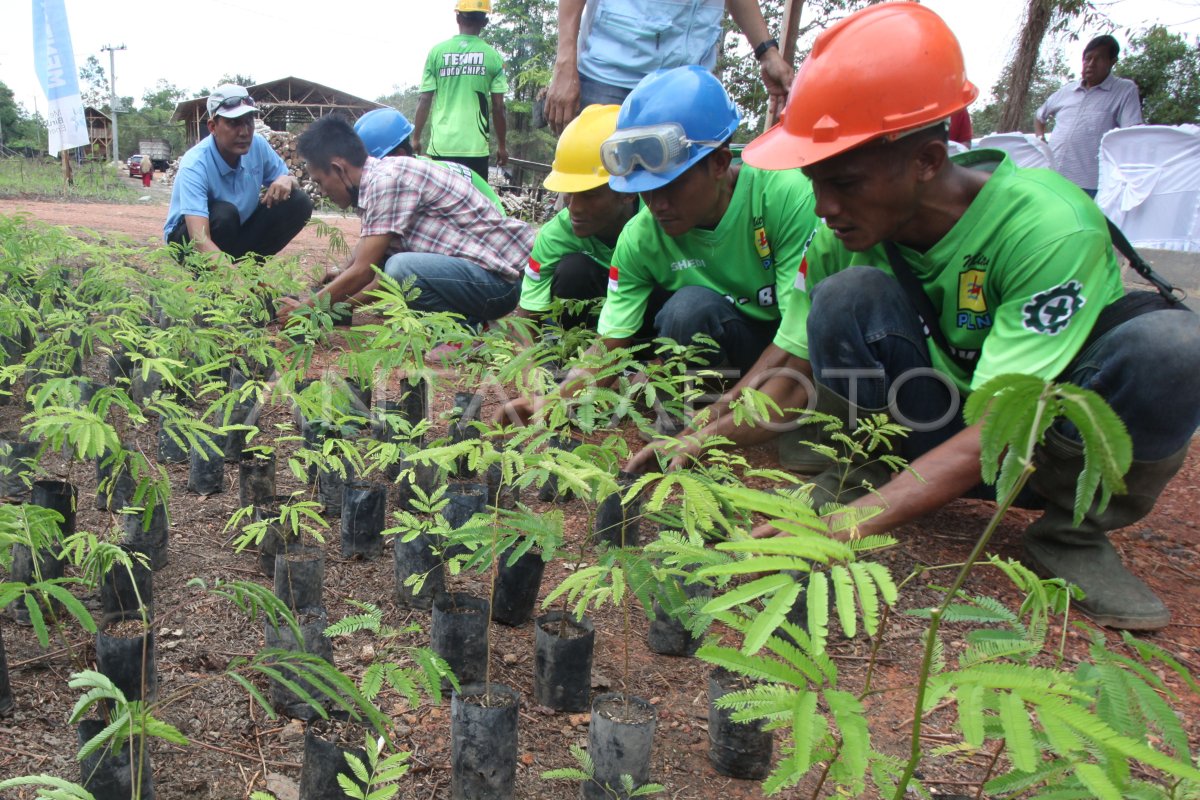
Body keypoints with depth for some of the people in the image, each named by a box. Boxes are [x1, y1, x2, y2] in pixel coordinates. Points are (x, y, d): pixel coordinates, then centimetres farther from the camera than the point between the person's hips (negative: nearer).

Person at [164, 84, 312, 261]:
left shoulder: (258, 145, -14)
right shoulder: (194, 165, -31)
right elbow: (200, 240, -43)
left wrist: (287, 180, -24)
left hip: (237, 234, 5)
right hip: (187, 237, -5)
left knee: (299, 203, -12)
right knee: (224, 213, -37)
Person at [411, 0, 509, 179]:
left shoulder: (437, 51, 2)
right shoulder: (493, 56, 0)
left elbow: (425, 101, 1)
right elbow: (498, 107, 1)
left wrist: (416, 138, 10)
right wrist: (502, 145, 11)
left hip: (441, 145, 1)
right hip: (476, 146, -1)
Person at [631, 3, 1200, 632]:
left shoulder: (1051, 230, -30)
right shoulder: (844, 233, -16)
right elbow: (793, 368, -8)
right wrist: (701, 443, -23)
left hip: (1055, 444, -1)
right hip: (935, 435, 2)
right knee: (847, 298, -25)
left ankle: (1075, 532, -10)